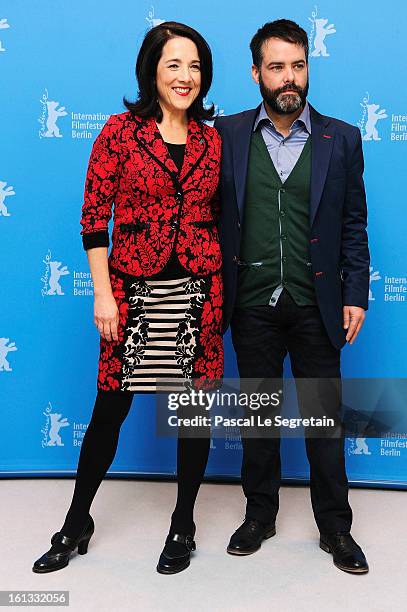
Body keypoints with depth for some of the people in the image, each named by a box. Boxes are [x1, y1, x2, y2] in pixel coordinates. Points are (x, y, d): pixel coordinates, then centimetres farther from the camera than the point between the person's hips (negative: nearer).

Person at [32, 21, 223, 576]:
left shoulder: (212, 141, 8)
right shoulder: (120, 131, -2)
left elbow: (217, 219, 12)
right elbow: (95, 217, -5)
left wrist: (224, 292, 7)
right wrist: (103, 294, -10)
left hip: (199, 294, 3)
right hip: (134, 291, -2)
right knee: (111, 407, 7)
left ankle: (183, 526, 29)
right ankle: (77, 524, 29)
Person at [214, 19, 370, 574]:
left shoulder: (341, 139, 3)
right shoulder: (227, 134, 2)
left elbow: (354, 225, 4)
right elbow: (211, 215, 3)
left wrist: (356, 295, -2)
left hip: (316, 304, 0)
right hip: (253, 304, 1)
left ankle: (335, 528, 26)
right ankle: (260, 515, 31)